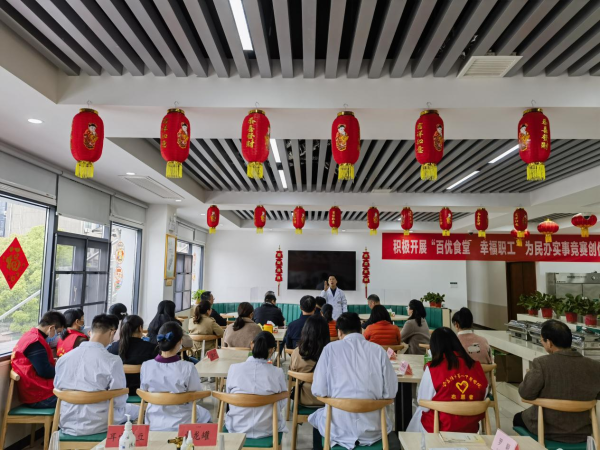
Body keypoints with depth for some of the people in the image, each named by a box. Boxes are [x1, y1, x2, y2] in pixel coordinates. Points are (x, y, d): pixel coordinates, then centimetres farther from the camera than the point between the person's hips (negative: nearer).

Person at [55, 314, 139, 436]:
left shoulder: (63, 358, -5)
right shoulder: (112, 361, -20)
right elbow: (119, 401, -14)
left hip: (65, 422, 6)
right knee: (135, 409, 18)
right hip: (95, 425, -5)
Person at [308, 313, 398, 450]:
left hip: (338, 429, -1)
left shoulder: (330, 348, -5)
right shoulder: (378, 350, -2)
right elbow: (390, 392, -2)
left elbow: (318, 391, -6)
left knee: (316, 416, 33)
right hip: (372, 429, 1)